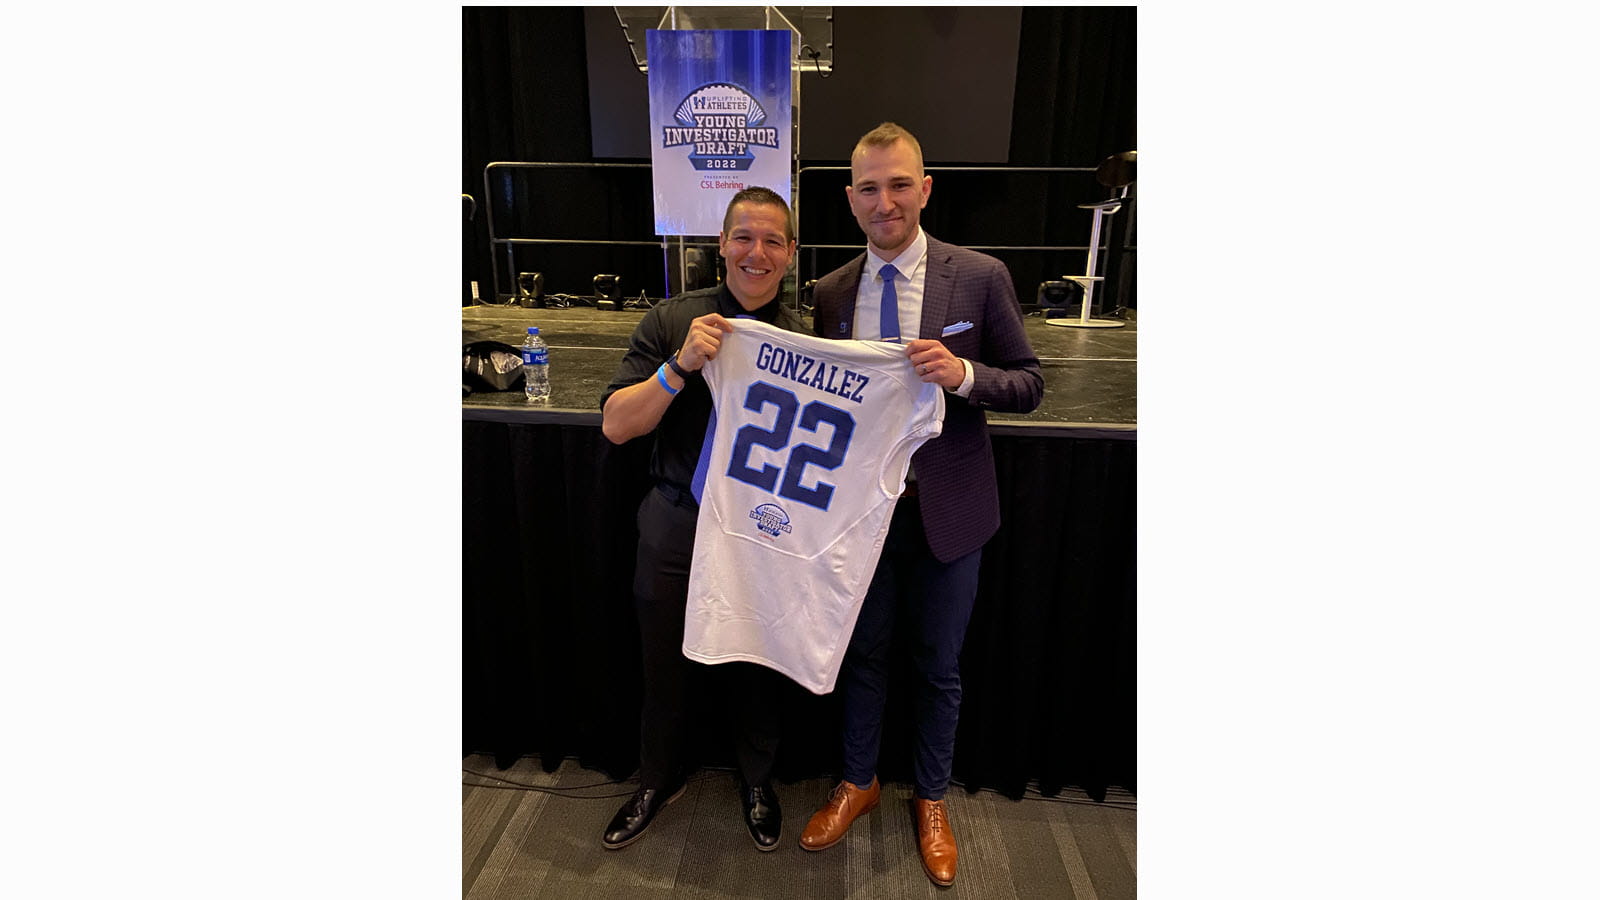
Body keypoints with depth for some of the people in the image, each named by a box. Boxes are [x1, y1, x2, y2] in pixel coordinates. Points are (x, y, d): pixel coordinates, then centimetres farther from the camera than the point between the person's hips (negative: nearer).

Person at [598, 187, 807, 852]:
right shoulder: (673, 321, -4)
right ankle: (659, 780, 48)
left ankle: (756, 781, 47)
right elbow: (616, 424, -9)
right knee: (666, 667, 19)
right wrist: (681, 365, -22)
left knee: (757, 671, 18)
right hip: (677, 527, 1)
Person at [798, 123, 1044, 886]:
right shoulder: (830, 292, 0)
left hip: (946, 507, -2)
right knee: (862, 651, 19)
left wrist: (964, 374, -24)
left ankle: (931, 799, 42)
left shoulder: (981, 278, -8)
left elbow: (1028, 385, -5)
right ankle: (858, 782, 45)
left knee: (938, 664, 16)